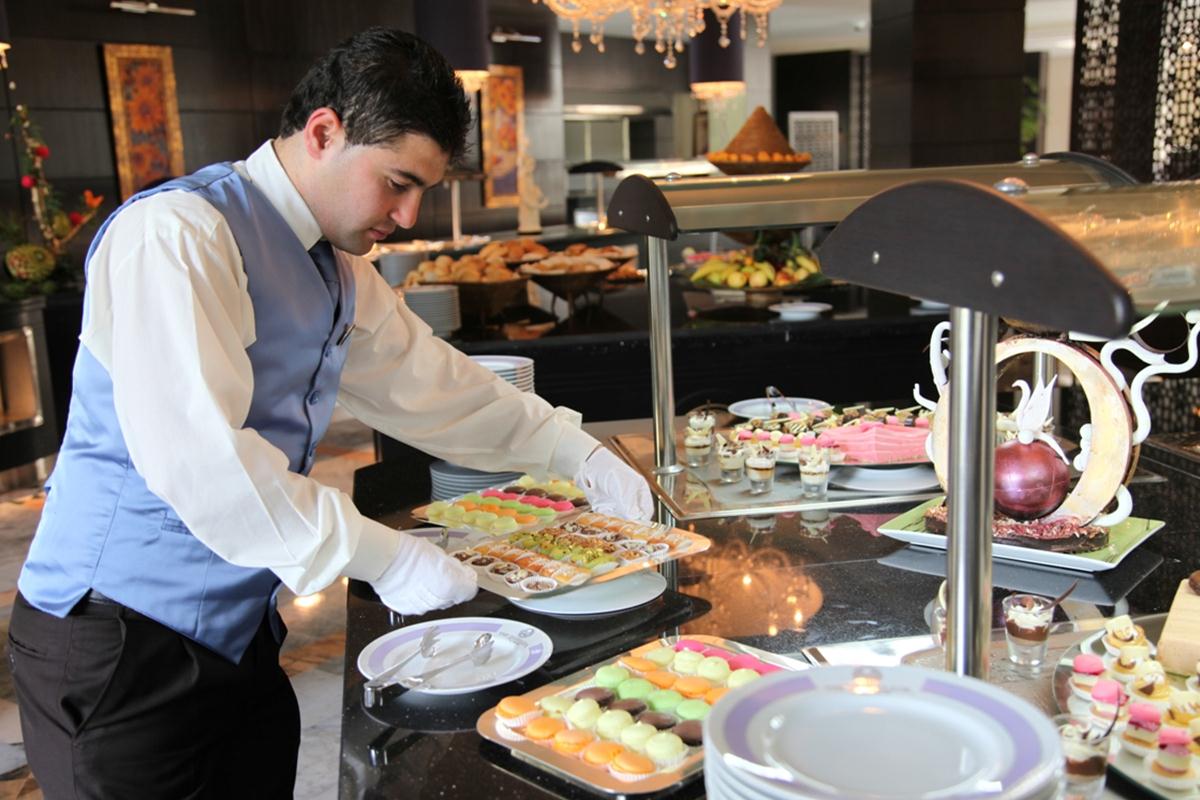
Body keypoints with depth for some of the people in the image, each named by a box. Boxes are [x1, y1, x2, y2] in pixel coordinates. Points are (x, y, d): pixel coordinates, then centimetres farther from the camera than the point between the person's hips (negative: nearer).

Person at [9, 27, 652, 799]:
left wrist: (579, 454, 13)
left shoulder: (339, 273, 9)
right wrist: (385, 558, -24)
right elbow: (196, 453, -28)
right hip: (121, 641, -8)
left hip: (239, 636, 8)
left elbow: (429, 383, 16)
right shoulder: (177, 233, -19)